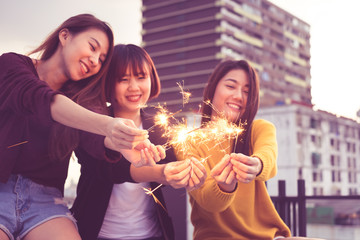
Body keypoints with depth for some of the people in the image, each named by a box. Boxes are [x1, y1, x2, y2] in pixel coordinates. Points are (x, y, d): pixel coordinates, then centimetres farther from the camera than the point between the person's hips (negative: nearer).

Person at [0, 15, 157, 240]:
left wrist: (117, 143, -34)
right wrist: (107, 124, -35)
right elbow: (39, 99, -19)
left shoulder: (80, 101, 11)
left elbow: (95, 140, -9)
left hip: (45, 196, 3)